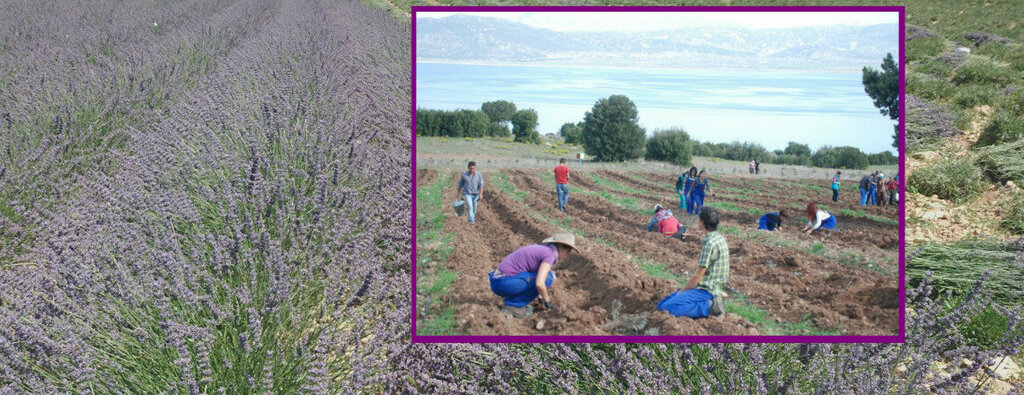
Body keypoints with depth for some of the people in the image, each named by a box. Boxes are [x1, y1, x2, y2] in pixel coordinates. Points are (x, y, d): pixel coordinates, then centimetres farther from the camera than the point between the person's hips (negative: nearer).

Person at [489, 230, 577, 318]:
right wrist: (547, 301, -6)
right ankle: (513, 305, -6)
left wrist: (541, 298, 37)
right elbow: (539, 284, -24)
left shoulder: (541, 249, 16)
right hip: (505, 283, -10)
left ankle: (511, 301, 14)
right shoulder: (550, 254, -12)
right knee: (547, 277, -12)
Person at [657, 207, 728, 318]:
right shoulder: (720, 238, 11)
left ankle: (709, 306, -15)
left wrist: (682, 291, -5)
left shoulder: (710, 243, -20)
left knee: (667, 308, -24)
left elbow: (698, 276, -19)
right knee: (662, 304, 9)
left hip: (705, 291, -10)